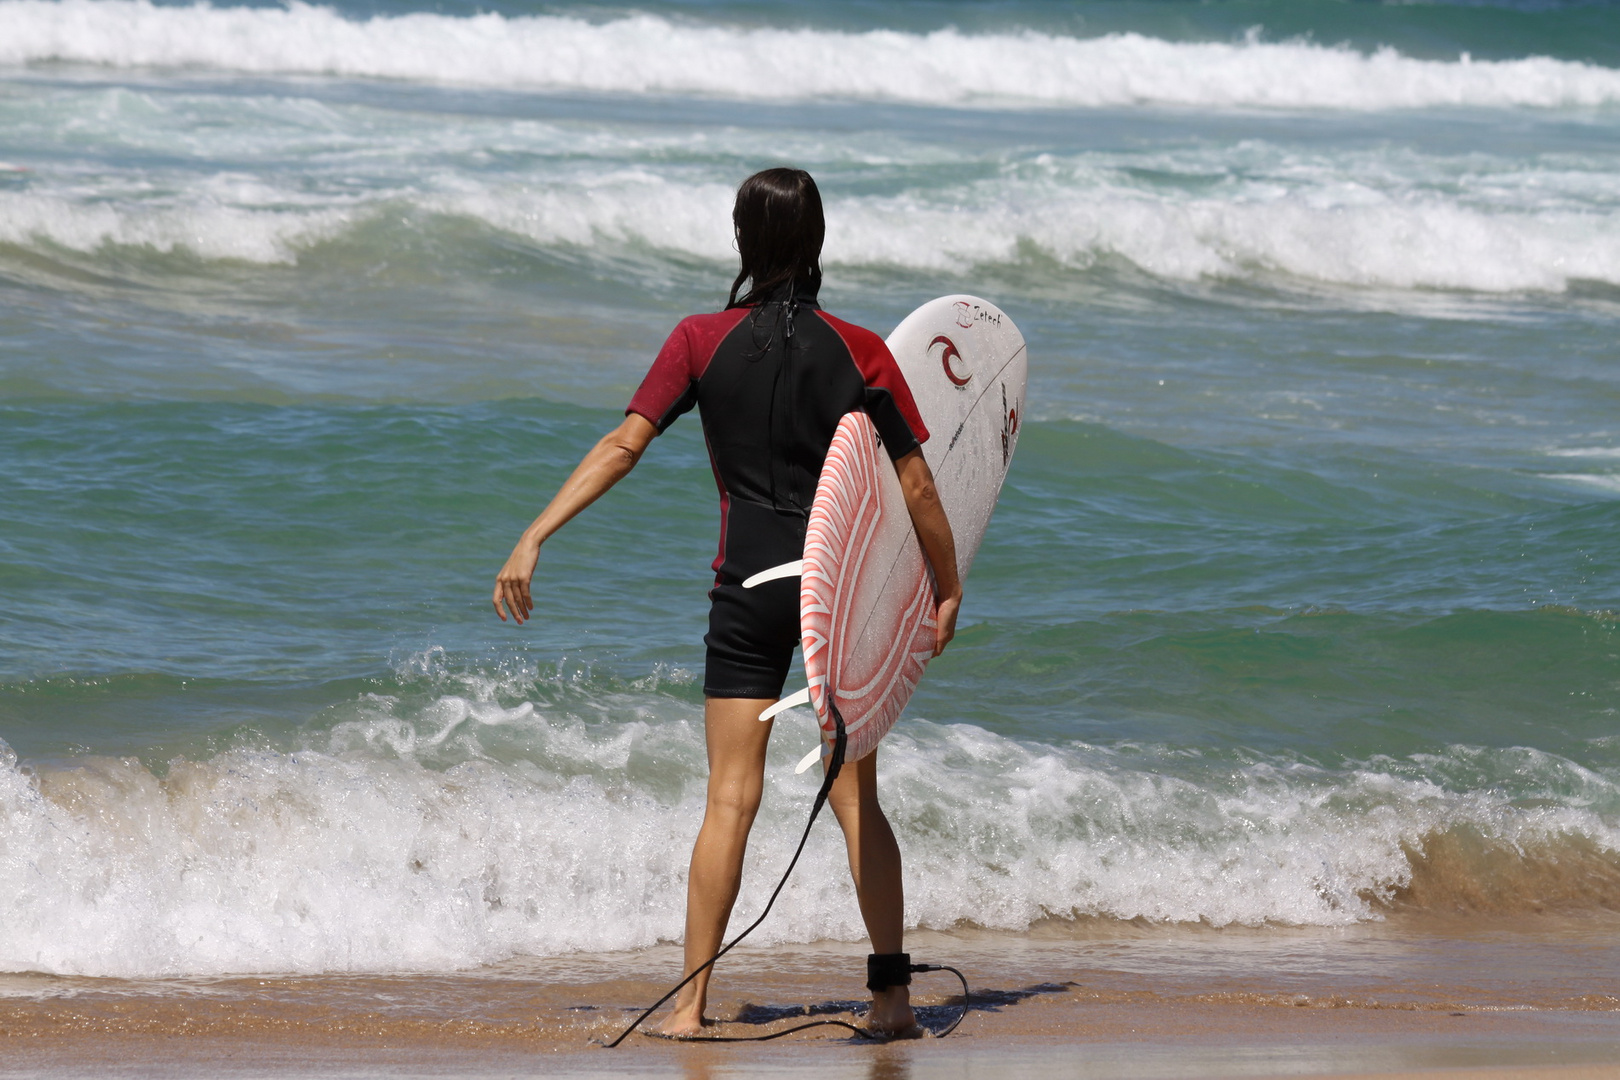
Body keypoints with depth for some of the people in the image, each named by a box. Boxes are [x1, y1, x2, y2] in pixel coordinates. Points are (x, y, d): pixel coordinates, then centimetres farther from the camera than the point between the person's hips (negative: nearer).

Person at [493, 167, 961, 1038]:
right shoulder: (859, 352, -2)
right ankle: (891, 993, 5)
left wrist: (532, 540, -9)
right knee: (856, 799, 8)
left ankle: (692, 999, -3)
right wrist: (948, 590, 12)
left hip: (749, 587, -1)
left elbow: (624, 445, -10)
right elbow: (916, 485, 0)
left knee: (729, 801, 1)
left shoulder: (701, 342, -3)